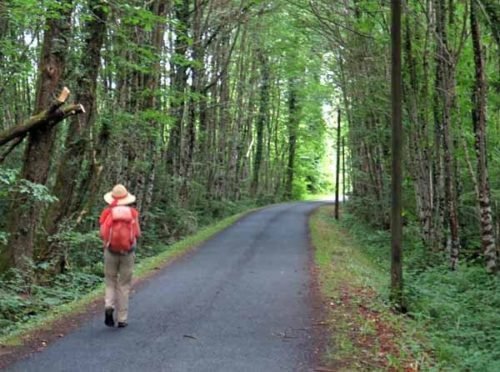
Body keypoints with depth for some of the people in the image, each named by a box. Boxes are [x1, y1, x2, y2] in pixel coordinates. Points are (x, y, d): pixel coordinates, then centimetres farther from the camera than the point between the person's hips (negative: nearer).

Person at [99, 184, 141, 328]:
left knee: (110, 282, 15)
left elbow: (102, 233, -6)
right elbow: (137, 233, -5)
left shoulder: (107, 212, -3)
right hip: (128, 252, 0)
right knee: (124, 285, 8)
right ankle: (122, 319, 10)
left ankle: (109, 305, -11)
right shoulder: (132, 213, -3)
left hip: (111, 251, 0)